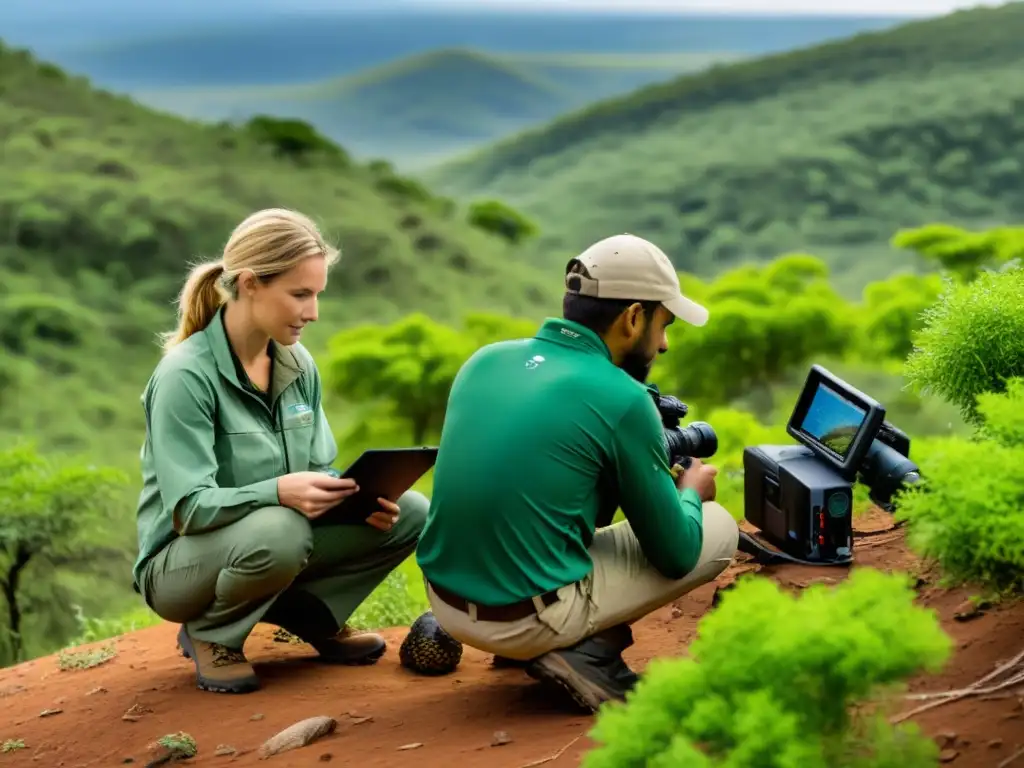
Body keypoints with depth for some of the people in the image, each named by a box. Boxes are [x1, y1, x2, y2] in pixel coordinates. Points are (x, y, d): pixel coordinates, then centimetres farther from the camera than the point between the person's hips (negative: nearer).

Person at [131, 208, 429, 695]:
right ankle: (210, 635, -8)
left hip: (278, 534, 6)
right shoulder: (185, 375, -21)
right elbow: (188, 508, -25)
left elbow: (319, 472, 4)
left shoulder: (298, 364, 0)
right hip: (181, 562, -6)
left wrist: (357, 496, -19)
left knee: (411, 513, -10)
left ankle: (314, 615, 8)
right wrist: (278, 492, -41)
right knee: (279, 531, -39)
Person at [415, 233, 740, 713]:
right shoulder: (623, 400, -12)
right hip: (526, 620, -6)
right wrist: (690, 492, 18)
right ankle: (587, 652, -2)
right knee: (719, 530, 10)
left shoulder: (485, 359, 5)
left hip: (443, 601, 7)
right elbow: (675, 555, -4)